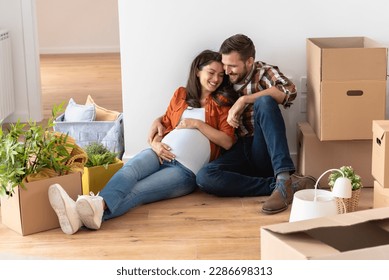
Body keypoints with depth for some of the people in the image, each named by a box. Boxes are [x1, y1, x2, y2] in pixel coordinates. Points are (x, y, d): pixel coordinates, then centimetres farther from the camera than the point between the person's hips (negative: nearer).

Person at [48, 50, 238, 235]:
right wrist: (155, 143, -1)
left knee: (137, 191, -31)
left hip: (186, 169, -2)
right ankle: (82, 210, -59)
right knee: (129, 170, -33)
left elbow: (228, 142, 2)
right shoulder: (181, 94, 22)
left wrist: (197, 124, -4)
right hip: (162, 154, 3)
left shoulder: (222, 102, 13)